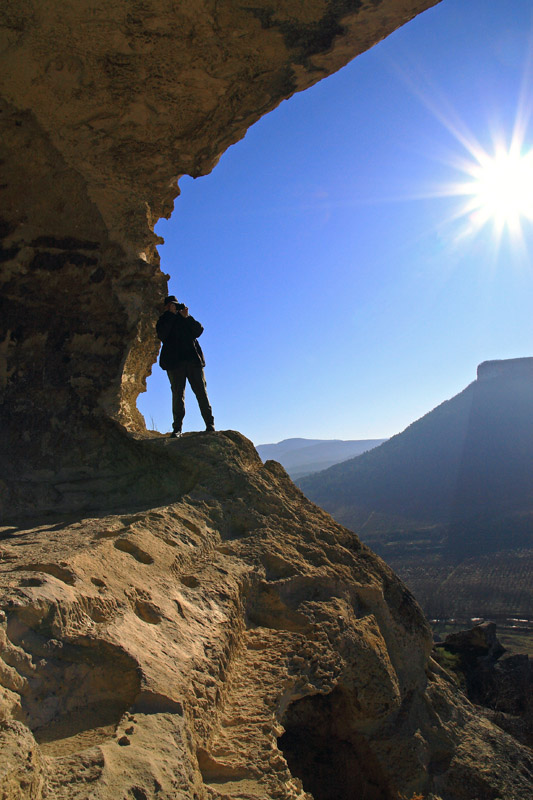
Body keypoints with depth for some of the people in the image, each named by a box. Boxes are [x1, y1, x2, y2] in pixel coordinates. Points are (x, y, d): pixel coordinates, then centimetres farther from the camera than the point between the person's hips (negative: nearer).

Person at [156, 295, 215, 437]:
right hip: (174, 361, -1)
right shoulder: (164, 320, 19)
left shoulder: (186, 319, 23)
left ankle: (210, 424, -4)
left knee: (201, 391, -5)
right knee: (177, 394, -7)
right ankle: (177, 428, -7)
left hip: (193, 359, 1)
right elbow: (162, 334, -3)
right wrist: (171, 314, -3)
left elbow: (199, 331, 7)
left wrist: (187, 317, -3)